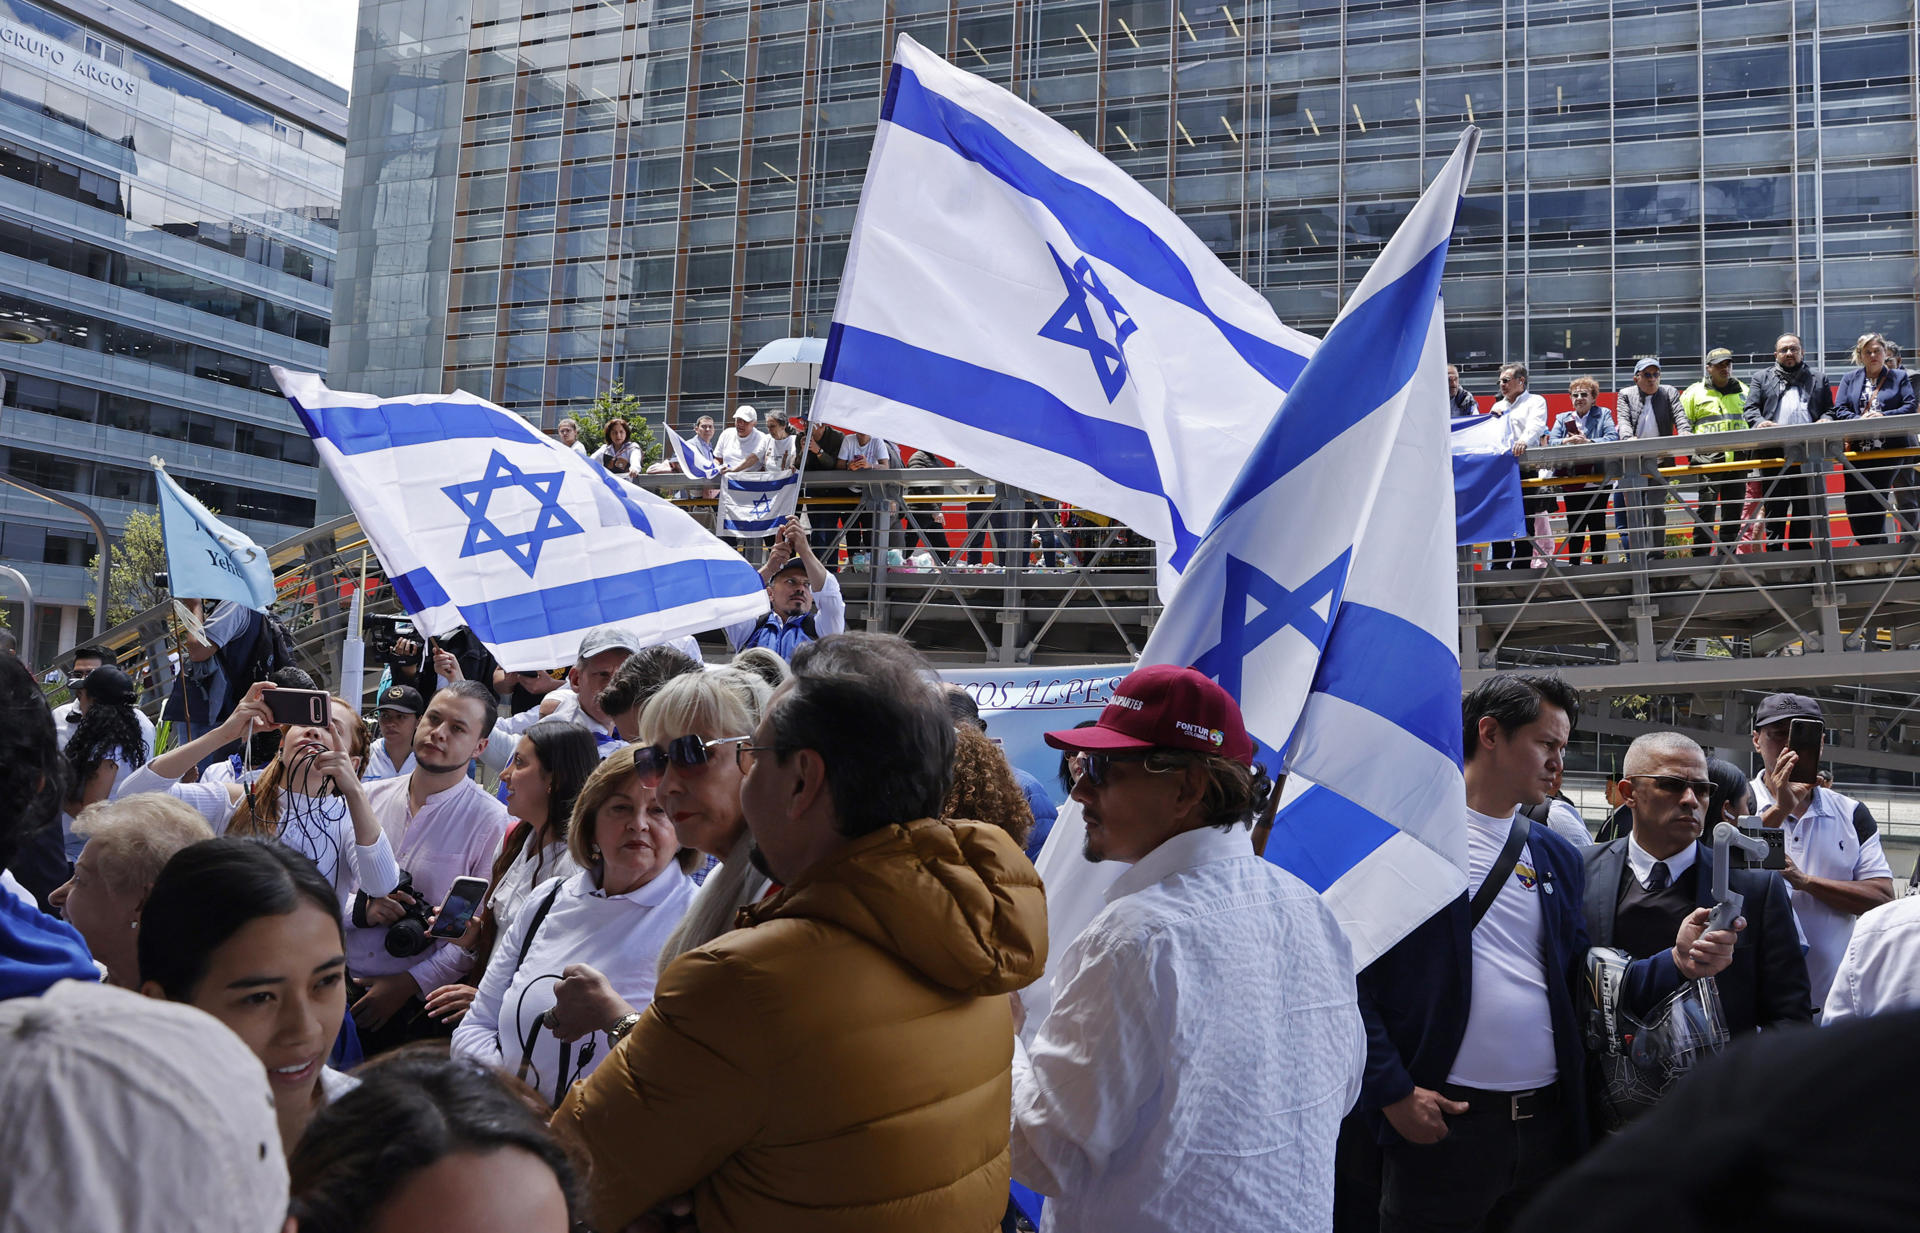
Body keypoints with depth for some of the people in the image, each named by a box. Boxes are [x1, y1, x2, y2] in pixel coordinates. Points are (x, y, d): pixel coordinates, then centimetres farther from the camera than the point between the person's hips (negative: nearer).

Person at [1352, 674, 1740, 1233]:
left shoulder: (1559, 857, 13)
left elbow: (1581, 986, 12)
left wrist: (1676, 963, -3)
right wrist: (1392, 1091, -14)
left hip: (1548, 1122, 6)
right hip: (1438, 1122, -5)